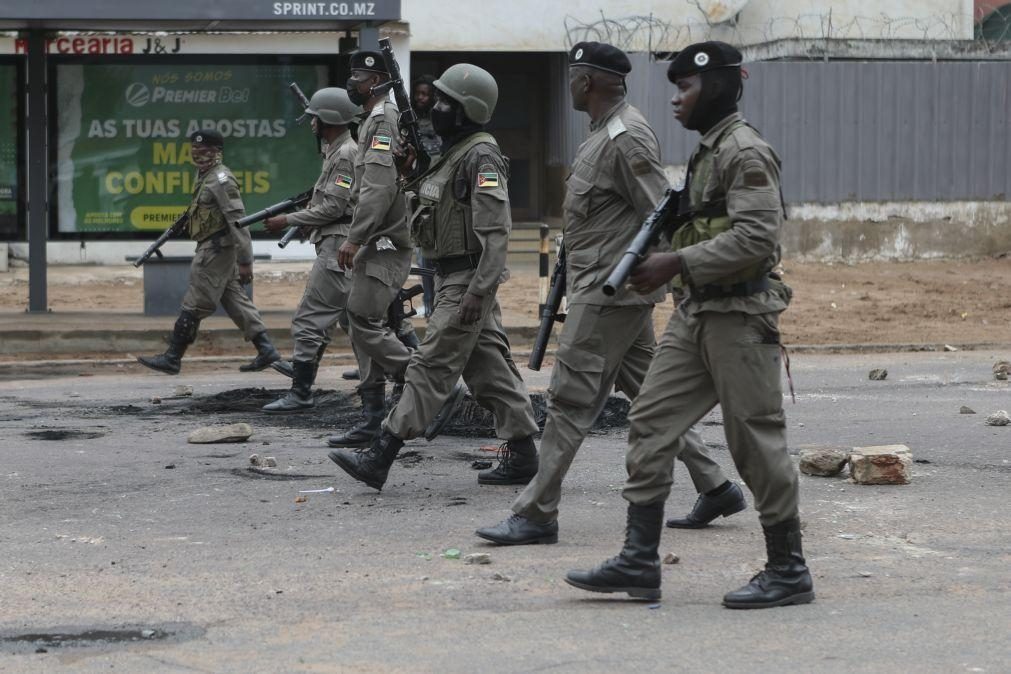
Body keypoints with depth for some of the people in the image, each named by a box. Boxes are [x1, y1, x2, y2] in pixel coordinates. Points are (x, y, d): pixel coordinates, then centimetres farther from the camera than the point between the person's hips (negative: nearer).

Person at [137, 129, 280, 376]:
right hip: (217, 250, 10)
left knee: (195, 304, -5)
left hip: (215, 250, -10)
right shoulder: (204, 175, 15)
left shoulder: (221, 180, -15)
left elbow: (238, 220, -19)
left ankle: (172, 358, -1)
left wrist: (245, 261, -22)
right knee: (235, 300, 10)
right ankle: (265, 349, 11)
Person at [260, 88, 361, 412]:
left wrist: (288, 220, -13)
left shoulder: (345, 154, -13)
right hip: (341, 246, 11)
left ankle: (300, 392, -9)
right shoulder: (338, 151, 19)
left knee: (309, 320, -9)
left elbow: (333, 208, -17)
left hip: (338, 245, -11)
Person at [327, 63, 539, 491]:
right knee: (488, 368, 10)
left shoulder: (481, 157, -16)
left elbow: (495, 230, -22)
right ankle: (521, 455, 13)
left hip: (467, 279, -10)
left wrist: (479, 291, -26)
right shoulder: (452, 154, 16)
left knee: (432, 366, -9)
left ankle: (380, 459, -11)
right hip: (451, 277, 10)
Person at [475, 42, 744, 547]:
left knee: (571, 399, -7)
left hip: (610, 292, -11)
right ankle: (714, 488, 18)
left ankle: (536, 515, -4)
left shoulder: (627, 138, -17)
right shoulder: (607, 132, 15)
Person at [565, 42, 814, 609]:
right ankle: (640, 562, 7)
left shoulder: (746, 152, -14)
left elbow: (756, 236, -24)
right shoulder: (709, 152, 17)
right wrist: (665, 260, 9)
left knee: (758, 440, -3)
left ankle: (789, 571, 7)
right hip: (699, 314, 10)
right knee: (651, 422, 5)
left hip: (740, 316, -10)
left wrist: (678, 263, -23)